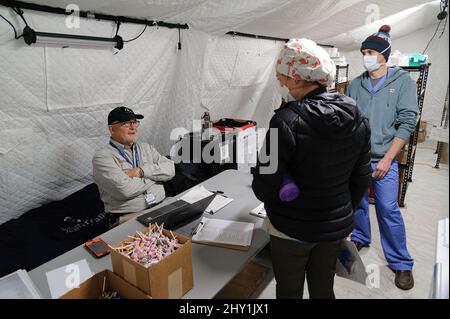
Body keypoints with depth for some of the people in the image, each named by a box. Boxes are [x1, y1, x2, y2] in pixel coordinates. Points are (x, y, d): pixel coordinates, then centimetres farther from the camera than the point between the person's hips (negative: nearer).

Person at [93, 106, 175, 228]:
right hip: (129, 217, -5)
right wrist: (154, 176, -2)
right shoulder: (102, 157, -3)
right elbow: (124, 189, -18)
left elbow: (170, 169, 4)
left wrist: (142, 171, -10)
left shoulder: (146, 148, 17)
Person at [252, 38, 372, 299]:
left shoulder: (287, 121, -24)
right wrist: (344, 213, 18)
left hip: (292, 230, -5)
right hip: (336, 227, 6)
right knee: (324, 290, 25)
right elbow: (362, 178, 4)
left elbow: (264, 188, -21)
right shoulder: (357, 118, -5)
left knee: (290, 292, 18)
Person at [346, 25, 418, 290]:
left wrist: (387, 159, -13)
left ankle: (401, 263, 14)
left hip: (384, 159, -3)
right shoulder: (355, 85, 7)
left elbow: (407, 122, -7)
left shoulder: (403, 81, -1)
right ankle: (361, 238, 37)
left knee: (388, 209, -3)